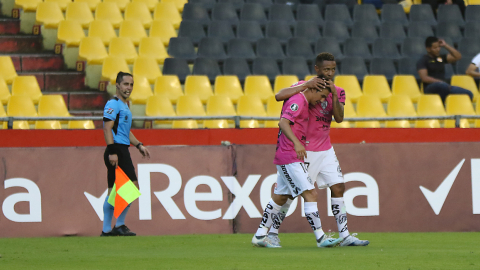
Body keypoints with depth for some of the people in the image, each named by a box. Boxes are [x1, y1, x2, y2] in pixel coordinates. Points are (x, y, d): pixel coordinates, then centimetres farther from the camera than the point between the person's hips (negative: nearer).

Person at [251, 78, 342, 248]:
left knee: (280, 196, 14)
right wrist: (296, 143, -37)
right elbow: (283, 123, -26)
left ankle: (260, 236, 18)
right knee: (310, 194, -13)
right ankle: (320, 238, -15)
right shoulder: (298, 101, -13)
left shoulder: (302, 102, 16)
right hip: (289, 157, -11)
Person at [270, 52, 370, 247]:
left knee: (338, 188, -1)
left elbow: (339, 118, -7)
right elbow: (279, 96, -24)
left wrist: (333, 94, -19)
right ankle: (272, 233, 7)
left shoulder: (338, 92, 7)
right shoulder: (304, 86, -9)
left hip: (326, 150, 6)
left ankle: (344, 236, 2)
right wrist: (307, 85, -27)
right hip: (304, 150, -6)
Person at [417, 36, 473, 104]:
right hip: (431, 89, -6)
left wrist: (445, 45, 9)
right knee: (443, 85, -42)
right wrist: (440, 82, -20)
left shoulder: (441, 58, 19)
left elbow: (458, 57, 13)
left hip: (444, 88, 6)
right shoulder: (422, 61, 1)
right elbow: (424, 78, -11)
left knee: (468, 94, -15)